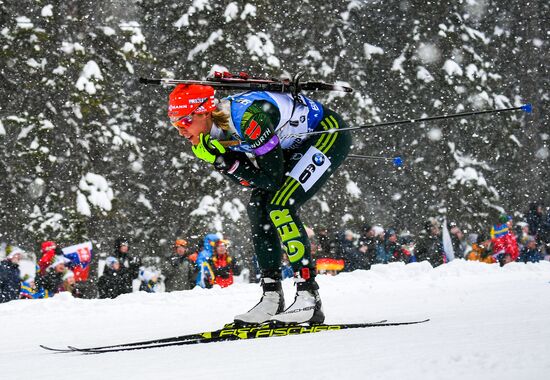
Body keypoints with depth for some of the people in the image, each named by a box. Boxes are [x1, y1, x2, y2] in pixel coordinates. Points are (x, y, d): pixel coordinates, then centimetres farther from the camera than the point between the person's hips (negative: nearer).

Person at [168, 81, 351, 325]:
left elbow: (273, 179, -28)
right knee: (257, 208, 0)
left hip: (331, 134, -9)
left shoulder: (249, 117, -32)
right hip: (297, 146, 9)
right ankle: (272, 298, 4)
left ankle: (309, 298, -20)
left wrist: (225, 161, -31)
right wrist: (219, 160, -19)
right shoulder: (215, 129, -5)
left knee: (279, 207, -20)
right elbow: (250, 181, -3)